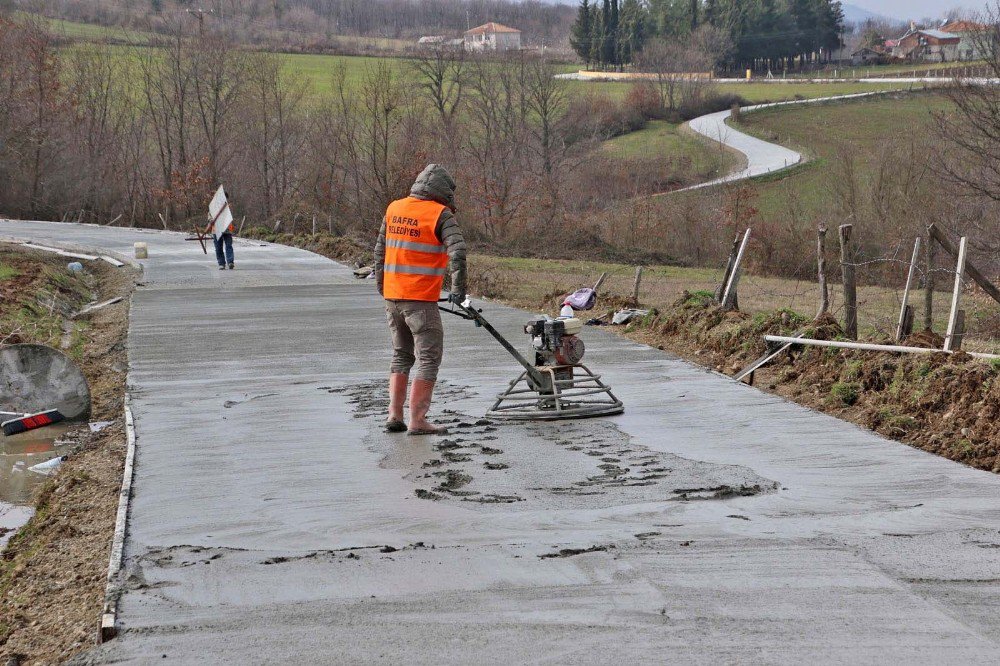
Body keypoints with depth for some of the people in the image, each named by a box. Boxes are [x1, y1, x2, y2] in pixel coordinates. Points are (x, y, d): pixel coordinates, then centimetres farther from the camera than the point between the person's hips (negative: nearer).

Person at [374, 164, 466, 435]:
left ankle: (395, 415, 16)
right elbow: (457, 251, -19)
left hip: (392, 296, 7)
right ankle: (417, 420, -4)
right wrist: (458, 289, -11)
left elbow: (380, 250, 16)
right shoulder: (440, 214, -9)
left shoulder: (393, 209, 10)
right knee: (429, 358, 0)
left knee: (401, 355, 19)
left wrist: (382, 286, 24)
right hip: (421, 299, -6)